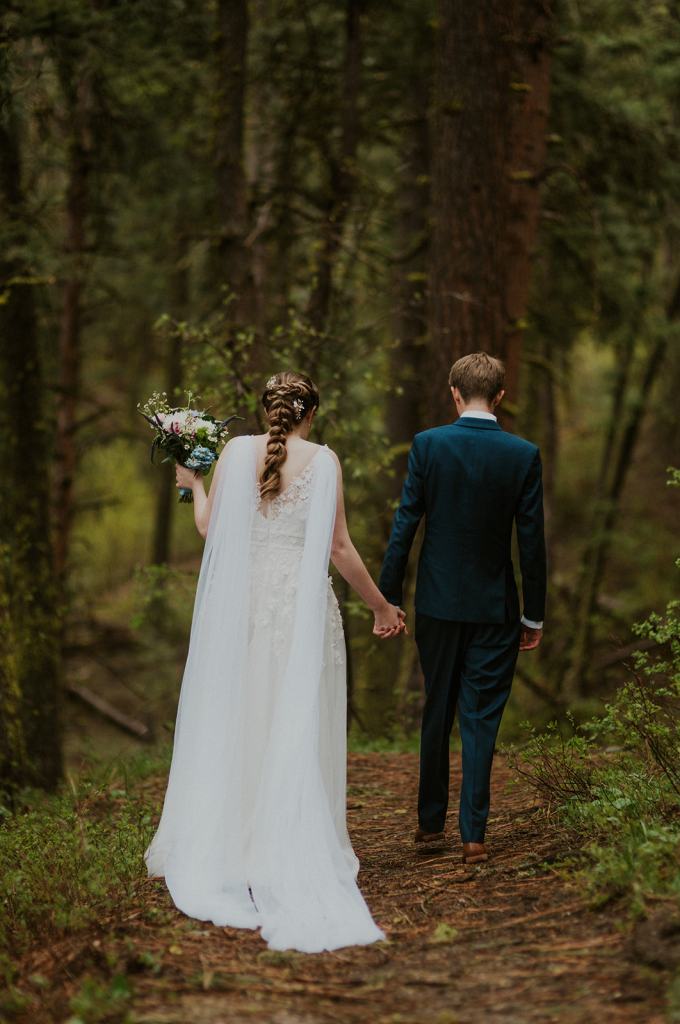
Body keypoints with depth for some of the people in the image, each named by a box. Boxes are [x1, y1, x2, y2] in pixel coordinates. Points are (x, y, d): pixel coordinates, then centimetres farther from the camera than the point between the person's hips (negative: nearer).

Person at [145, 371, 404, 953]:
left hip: (244, 600, 2)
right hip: (305, 604, -1)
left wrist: (193, 485, 23)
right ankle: (295, 856, 5)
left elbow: (208, 527, 3)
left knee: (235, 724, 11)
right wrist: (381, 605, 6)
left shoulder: (237, 452, -1)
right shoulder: (323, 461, -4)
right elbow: (339, 547, -4)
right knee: (299, 732, 4)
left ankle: (218, 848, 17)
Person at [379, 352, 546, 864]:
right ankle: (474, 835, 1)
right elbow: (532, 540, -3)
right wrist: (535, 615, 5)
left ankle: (432, 825, 22)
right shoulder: (524, 454, -6)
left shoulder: (427, 444, -7)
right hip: (495, 607, -1)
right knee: (481, 718, 3)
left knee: (437, 713, 14)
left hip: (438, 602, 1)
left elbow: (405, 524, -7)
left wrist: (388, 596, 1)